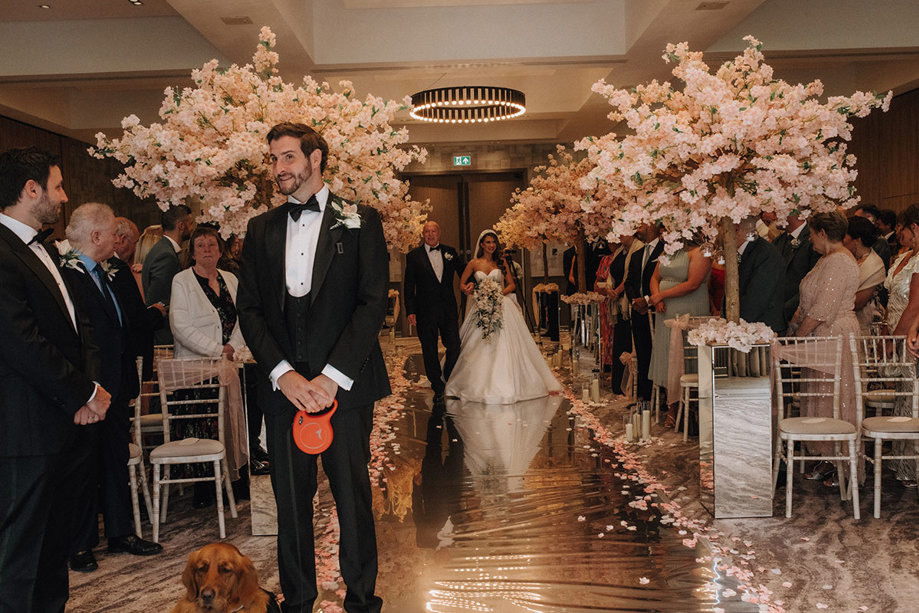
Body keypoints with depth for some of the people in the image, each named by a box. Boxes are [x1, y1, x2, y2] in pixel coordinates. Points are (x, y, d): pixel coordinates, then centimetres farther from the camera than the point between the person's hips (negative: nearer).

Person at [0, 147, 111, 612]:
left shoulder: (43, 249, 16)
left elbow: (74, 325, 17)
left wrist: (85, 388, 1)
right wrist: (86, 393, -12)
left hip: (62, 423, 10)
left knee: (55, 542, 19)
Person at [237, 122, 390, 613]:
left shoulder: (360, 221, 2)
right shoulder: (261, 229, 13)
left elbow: (374, 302, -5)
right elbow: (248, 308, 7)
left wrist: (333, 377, -13)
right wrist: (283, 373, -7)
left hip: (344, 384, -3)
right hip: (283, 386, 3)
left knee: (352, 495, 5)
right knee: (290, 500, 10)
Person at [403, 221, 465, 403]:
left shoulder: (450, 252, 8)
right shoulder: (414, 256, 2)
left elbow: (464, 270, 20)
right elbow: (408, 286, 1)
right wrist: (410, 311, -5)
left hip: (448, 310, 2)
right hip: (425, 311, -1)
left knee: (455, 348, 0)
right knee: (430, 353, 4)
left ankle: (448, 380, 26)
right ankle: (437, 388, 18)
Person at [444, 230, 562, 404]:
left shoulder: (502, 262, 7)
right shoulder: (474, 264, 6)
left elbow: (511, 284, 10)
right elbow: (462, 284, 13)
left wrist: (500, 293, -9)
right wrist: (473, 292, -6)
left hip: (502, 307, 0)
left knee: (503, 346, -8)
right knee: (479, 348, -4)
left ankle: (505, 386, -3)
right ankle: (480, 385, 4)